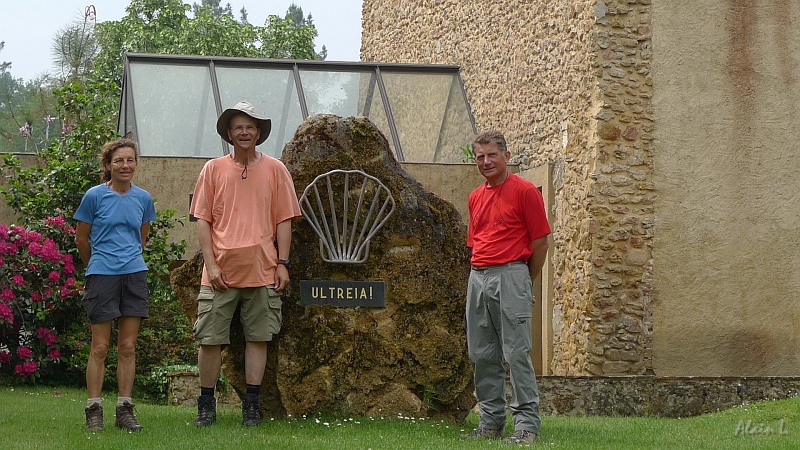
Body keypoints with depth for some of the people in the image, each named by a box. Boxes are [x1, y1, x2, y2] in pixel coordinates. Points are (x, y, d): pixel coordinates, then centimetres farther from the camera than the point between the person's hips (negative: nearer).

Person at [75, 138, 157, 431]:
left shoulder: (143, 198, 7)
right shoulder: (95, 196, -3)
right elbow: (82, 237, 8)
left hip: (134, 274, 3)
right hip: (101, 275, -3)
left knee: (128, 347, 5)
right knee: (100, 347, -2)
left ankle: (125, 410, 10)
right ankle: (94, 410, 3)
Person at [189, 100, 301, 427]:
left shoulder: (275, 170, 7)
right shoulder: (213, 169, 6)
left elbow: (284, 220, 8)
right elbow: (202, 220, 4)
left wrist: (282, 264, 0)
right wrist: (211, 264, -5)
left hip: (263, 270, 0)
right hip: (221, 271, 0)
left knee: (258, 337, 3)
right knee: (210, 338, -1)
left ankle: (251, 406, 11)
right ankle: (206, 406, 10)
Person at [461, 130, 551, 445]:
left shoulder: (525, 191, -4)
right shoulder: (475, 197, 17)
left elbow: (541, 241, -3)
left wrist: (526, 284, 3)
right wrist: (480, 273, 17)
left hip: (510, 275, -7)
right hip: (478, 277, 7)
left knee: (516, 352, -10)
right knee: (481, 354, 7)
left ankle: (527, 423, -9)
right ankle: (491, 422, 14)